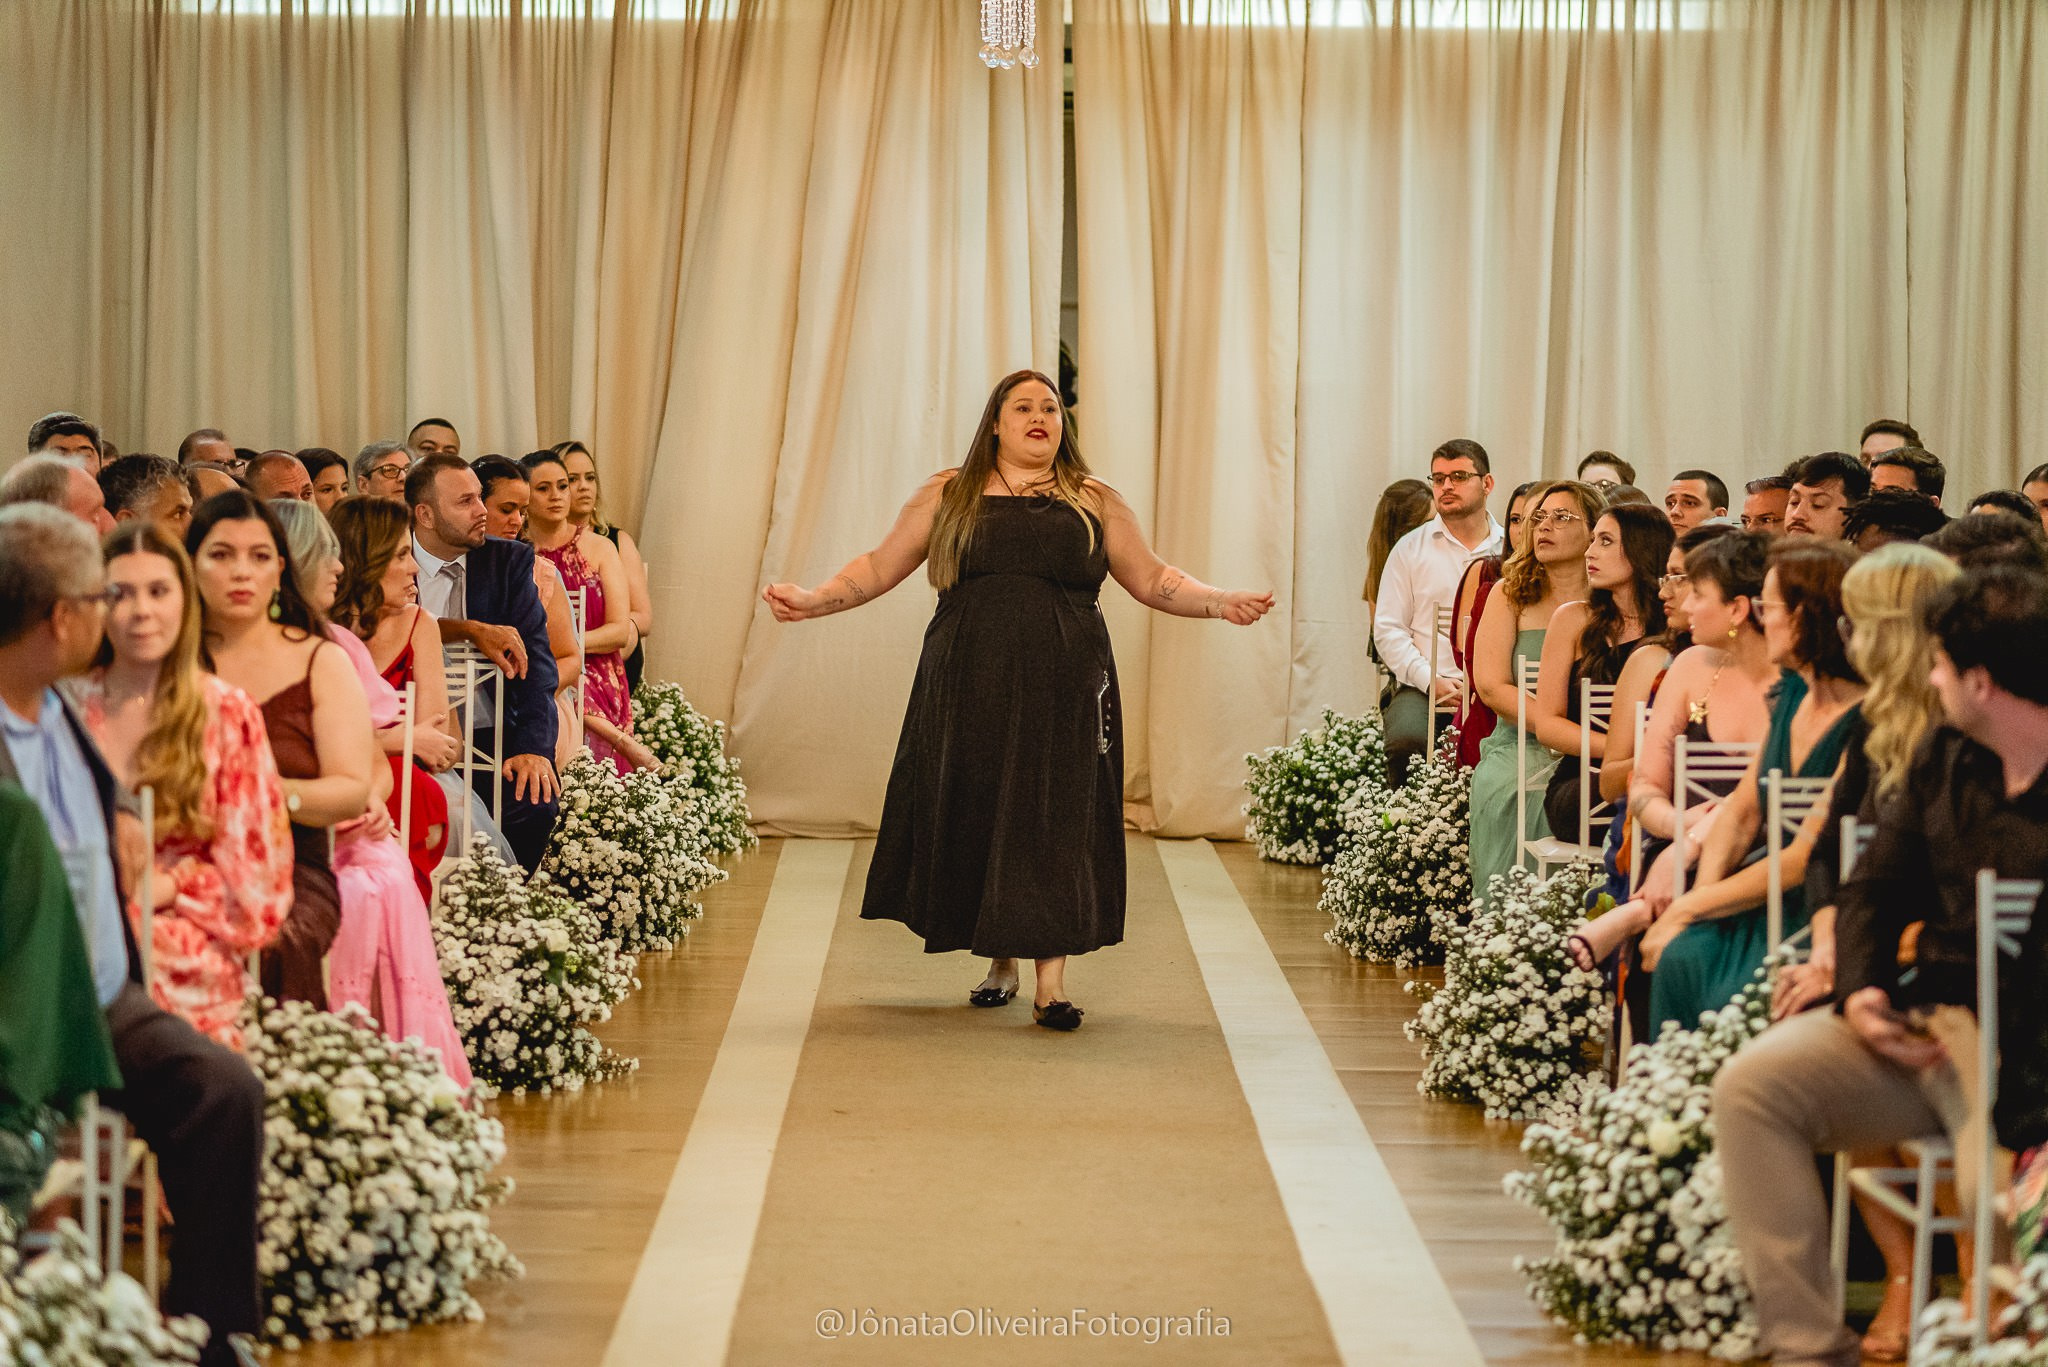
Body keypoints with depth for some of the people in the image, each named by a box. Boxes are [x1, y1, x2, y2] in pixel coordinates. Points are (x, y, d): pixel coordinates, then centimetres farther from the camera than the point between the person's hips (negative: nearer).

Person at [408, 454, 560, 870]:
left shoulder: (510, 561, 7)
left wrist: (534, 748, -16)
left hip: (489, 739, 1)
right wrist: (474, 631, -15)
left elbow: (534, 658, -2)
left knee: (534, 802, -27)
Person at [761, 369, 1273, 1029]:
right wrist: (813, 600, -3)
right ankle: (1000, 964, 18)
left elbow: (1152, 579, 11)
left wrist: (1219, 602, -4)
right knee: (973, 818, 2)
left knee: (1055, 821, -6)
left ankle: (1051, 981, -6)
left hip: (1063, 693, -1)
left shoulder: (1095, 502, 11)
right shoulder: (948, 496, 10)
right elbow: (879, 568, 11)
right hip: (969, 688, 1)